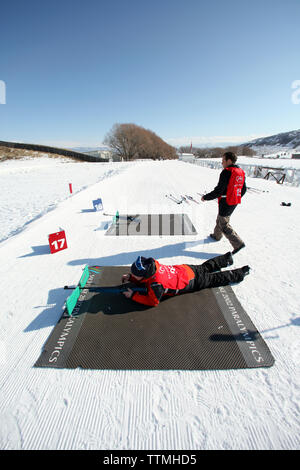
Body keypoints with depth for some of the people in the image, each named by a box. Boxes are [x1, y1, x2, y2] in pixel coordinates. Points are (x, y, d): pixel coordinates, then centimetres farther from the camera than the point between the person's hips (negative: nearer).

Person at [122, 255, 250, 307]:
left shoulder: (156, 283, -39)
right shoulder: (151, 265, -17)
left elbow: (153, 302, -27)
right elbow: (144, 281, 3)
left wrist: (133, 295, -27)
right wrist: (130, 278, -11)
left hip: (192, 281, -6)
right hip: (184, 269, 7)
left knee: (215, 279, 15)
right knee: (205, 267, 30)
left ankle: (239, 273, 32)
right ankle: (227, 258, 51)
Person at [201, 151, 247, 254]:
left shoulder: (226, 172, -21)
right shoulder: (241, 172, 7)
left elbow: (218, 191, -24)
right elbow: (243, 189, 14)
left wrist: (205, 197, -12)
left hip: (226, 203, -9)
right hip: (234, 203, 9)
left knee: (224, 225, 2)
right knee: (220, 219, 26)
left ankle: (238, 243, 1)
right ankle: (217, 235, 44)